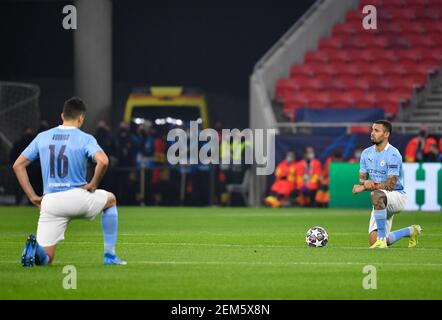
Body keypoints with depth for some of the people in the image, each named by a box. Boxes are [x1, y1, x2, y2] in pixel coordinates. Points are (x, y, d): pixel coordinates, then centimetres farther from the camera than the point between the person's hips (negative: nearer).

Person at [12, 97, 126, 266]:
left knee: (45, 259, 8)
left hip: (49, 203, 3)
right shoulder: (85, 139, -4)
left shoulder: (42, 137, 10)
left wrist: (32, 196, 10)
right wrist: (93, 184, -5)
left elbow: (18, 165, 11)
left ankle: (34, 248, -29)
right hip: (78, 198, -3)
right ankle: (109, 256, 24)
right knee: (110, 200, 31)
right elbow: (103, 161, -22)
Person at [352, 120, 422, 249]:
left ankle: (381, 240, -35)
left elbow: (390, 185, -21)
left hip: (397, 196, -7)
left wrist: (365, 186, -28)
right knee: (373, 241, -1)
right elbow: (362, 179, 5)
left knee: (377, 194, -41)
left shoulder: (393, 154, -16)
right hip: (381, 204, 7)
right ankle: (411, 231, 25)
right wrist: (366, 182, -21)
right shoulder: (366, 153, 7)